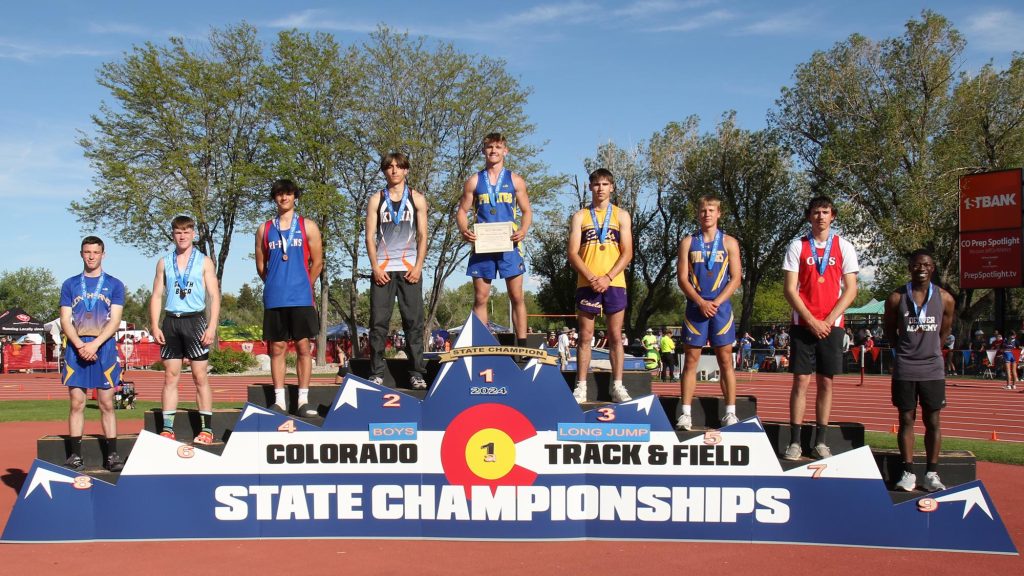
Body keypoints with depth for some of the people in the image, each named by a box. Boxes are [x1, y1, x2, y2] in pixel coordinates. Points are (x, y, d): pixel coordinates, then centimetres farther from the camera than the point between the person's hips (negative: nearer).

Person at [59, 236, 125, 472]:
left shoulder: (114, 285, 7)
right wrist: (81, 346, -11)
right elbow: (65, 321, 5)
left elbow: (115, 320, -1)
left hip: (104, 348, -1)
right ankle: (75, 456, 4)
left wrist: (95, 344, -14)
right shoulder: (70, 285, 11)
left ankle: (112, 455, 2)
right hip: (76, 348, 1)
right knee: (76, 403, 1)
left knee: (107, 404, 0)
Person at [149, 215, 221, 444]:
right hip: (171, 322, 3)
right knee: (170, 376, 3)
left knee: (200, 376, -2)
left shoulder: (204, 261, 5)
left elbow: (214, 296, 1)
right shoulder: (164, 263, 12)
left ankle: (206, 429, 1)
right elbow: (156, 295, 11)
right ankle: (167, 428, 6)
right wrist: (154, 325, 0)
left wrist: (212, 326, -9)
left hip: (195, 321, -2)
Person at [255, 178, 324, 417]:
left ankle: (303, 400, 2)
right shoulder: (264, 229, 10)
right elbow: (260, 265, 15)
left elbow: (317, 262, 7)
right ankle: (279, 400, 7)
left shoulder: (308, 227, 6)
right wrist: (276, 284, 14)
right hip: (274, 299, 2)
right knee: (277, 348, 3)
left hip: (301, 297, -1)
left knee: (303, 347, -2)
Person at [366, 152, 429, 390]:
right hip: (383, 269, 0)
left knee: (413, 321, -2)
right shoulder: (376, 200, 10)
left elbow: (422, 236, 6)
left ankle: (417, 373, 0)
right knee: (378, 322, -2)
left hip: (409, 268, 0)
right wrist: (375, 267, -6)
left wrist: (418, 266, -5)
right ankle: (376, 373, 1)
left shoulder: (417, 199, 9)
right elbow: (370, 236, 6)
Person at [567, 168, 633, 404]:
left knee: (615, 336, 3)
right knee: (585, 337, 1)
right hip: (587, 284, 0)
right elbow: (573, 254, 1)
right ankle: (581, 387, 4)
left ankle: (617, 386, 6)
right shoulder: (580, 216, 9)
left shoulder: (621, 215, 8)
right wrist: (591, 278, -13)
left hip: (614, 283, 0)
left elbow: (627, 253, 1)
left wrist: (608, 278, -12)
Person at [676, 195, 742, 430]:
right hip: (695, 306, 1)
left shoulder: (729, 243, 6)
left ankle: (730, 412, 5)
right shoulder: (688, 242, 8)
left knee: (725, 359, 1)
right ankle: (686, 413, 1)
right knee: (691, 359, 1)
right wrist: (700, 302, -12)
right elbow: (682, 278, 1)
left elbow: (736, 278, 1)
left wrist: (717, 302, -12)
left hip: (721, 307, 0)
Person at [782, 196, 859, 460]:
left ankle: (821, 442, 11)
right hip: (803, 324, -1)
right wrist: (811, 321, -10)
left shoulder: (844, 247, 5)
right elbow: (790, 289, -2)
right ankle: (795, 442, 1)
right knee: (801, 380, -3)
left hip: (831, 325, 1)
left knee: (825, 381, 4)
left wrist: (828, 320, -8)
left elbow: (850, 290, 2)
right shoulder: (797, 246, 3)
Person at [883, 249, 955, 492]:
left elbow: (945, 331, 14)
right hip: (904, 369, -1)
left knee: (932, 422, 4)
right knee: (906, 420, 3)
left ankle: (932, 474, 10)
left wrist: (929, 349, 12)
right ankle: (908, 472, 8)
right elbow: (889, 331, 10)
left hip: (933, 368, 1)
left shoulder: (945, 299, 1)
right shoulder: (896, 298, -2)